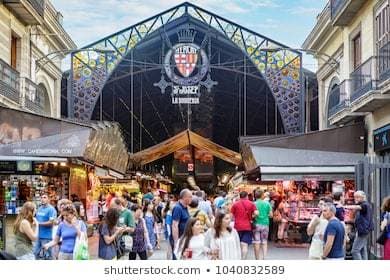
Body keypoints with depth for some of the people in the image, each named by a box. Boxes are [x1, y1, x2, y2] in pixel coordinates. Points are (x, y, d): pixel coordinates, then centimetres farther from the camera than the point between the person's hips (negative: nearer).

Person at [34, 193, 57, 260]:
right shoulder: (39, 209, 14)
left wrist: (39, 223, -16)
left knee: (47, 255, -3)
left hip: (46, 236, -8)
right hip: (38, 235, 8)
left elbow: (51, 222, -18)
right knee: (36, 253, 14)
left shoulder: (51, 209, -10)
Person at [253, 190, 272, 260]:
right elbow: (271, 215, 0)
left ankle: (257, 259, 5)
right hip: (265, 224, 2)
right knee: (264, 242, 11)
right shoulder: (267, 203, -1)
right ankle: (264, 258, 5)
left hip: (256, 224, -2)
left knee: (256, 243, 3)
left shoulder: (254, 204, -6)